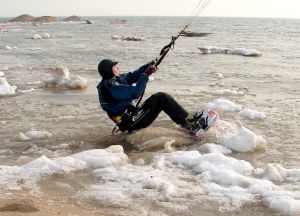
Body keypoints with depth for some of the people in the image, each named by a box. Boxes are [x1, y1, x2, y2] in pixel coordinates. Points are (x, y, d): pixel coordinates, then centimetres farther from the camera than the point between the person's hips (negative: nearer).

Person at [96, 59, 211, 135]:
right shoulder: (110, 86, -19)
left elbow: (132, 76, 15)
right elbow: (135, 92, -24)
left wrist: (146, 67, -2)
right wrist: (145, 75, -14)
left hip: (132, 117, 10)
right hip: (132, 122, -10)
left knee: (161, 98, 7)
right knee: (161, 98, -14)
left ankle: (190, 119, 4)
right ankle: (189, 125, -12)